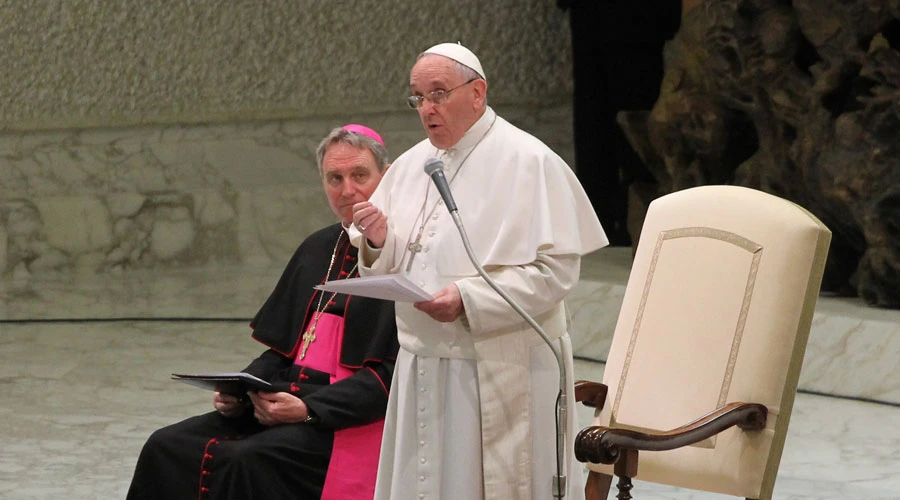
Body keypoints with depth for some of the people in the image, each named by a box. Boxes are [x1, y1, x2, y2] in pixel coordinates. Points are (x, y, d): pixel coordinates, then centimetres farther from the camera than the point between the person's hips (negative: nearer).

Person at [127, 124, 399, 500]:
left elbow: (392, 374, -15)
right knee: (167, 448, -11)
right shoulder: (318, 250, 19)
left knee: (246, 462, -32)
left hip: (351, 422, -8)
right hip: (283, 402, 8)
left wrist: (308, 408, -21)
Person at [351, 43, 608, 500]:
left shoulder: (529, 162, -8)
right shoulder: (410, 166, 12)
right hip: (423, 367, 6)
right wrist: (379, 242, -7)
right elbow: (390, 271, 16)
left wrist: (469, 300, -24)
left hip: (499, 375, -6)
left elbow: (556, 270, -15)